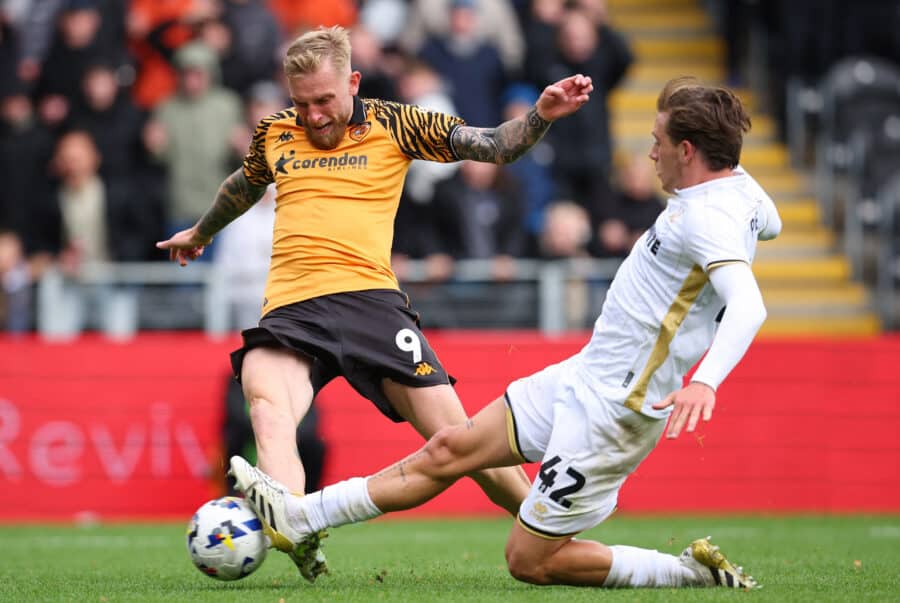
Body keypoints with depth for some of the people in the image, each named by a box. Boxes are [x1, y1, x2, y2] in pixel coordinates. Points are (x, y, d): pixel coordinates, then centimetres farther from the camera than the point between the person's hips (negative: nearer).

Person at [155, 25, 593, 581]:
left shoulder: (393, 125, 10)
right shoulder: (274, 134, 18)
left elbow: (495, 146, 7)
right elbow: (245, 185, 40)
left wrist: (542, 115, -12)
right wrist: (200, 233, 57)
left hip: (369, 299, -1)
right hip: (289, 310, 2)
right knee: (268, 412, -32)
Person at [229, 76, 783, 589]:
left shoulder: (709, 217, -25)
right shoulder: (737, 185, 4)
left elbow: (750, 306, -42)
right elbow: (769, 223, 30)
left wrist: (705, 381, -57)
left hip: (608, 413, -10)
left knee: (529, 561, -2)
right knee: (451, 449, 13)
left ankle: (694, 573, 3)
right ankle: (300, 517, 21)